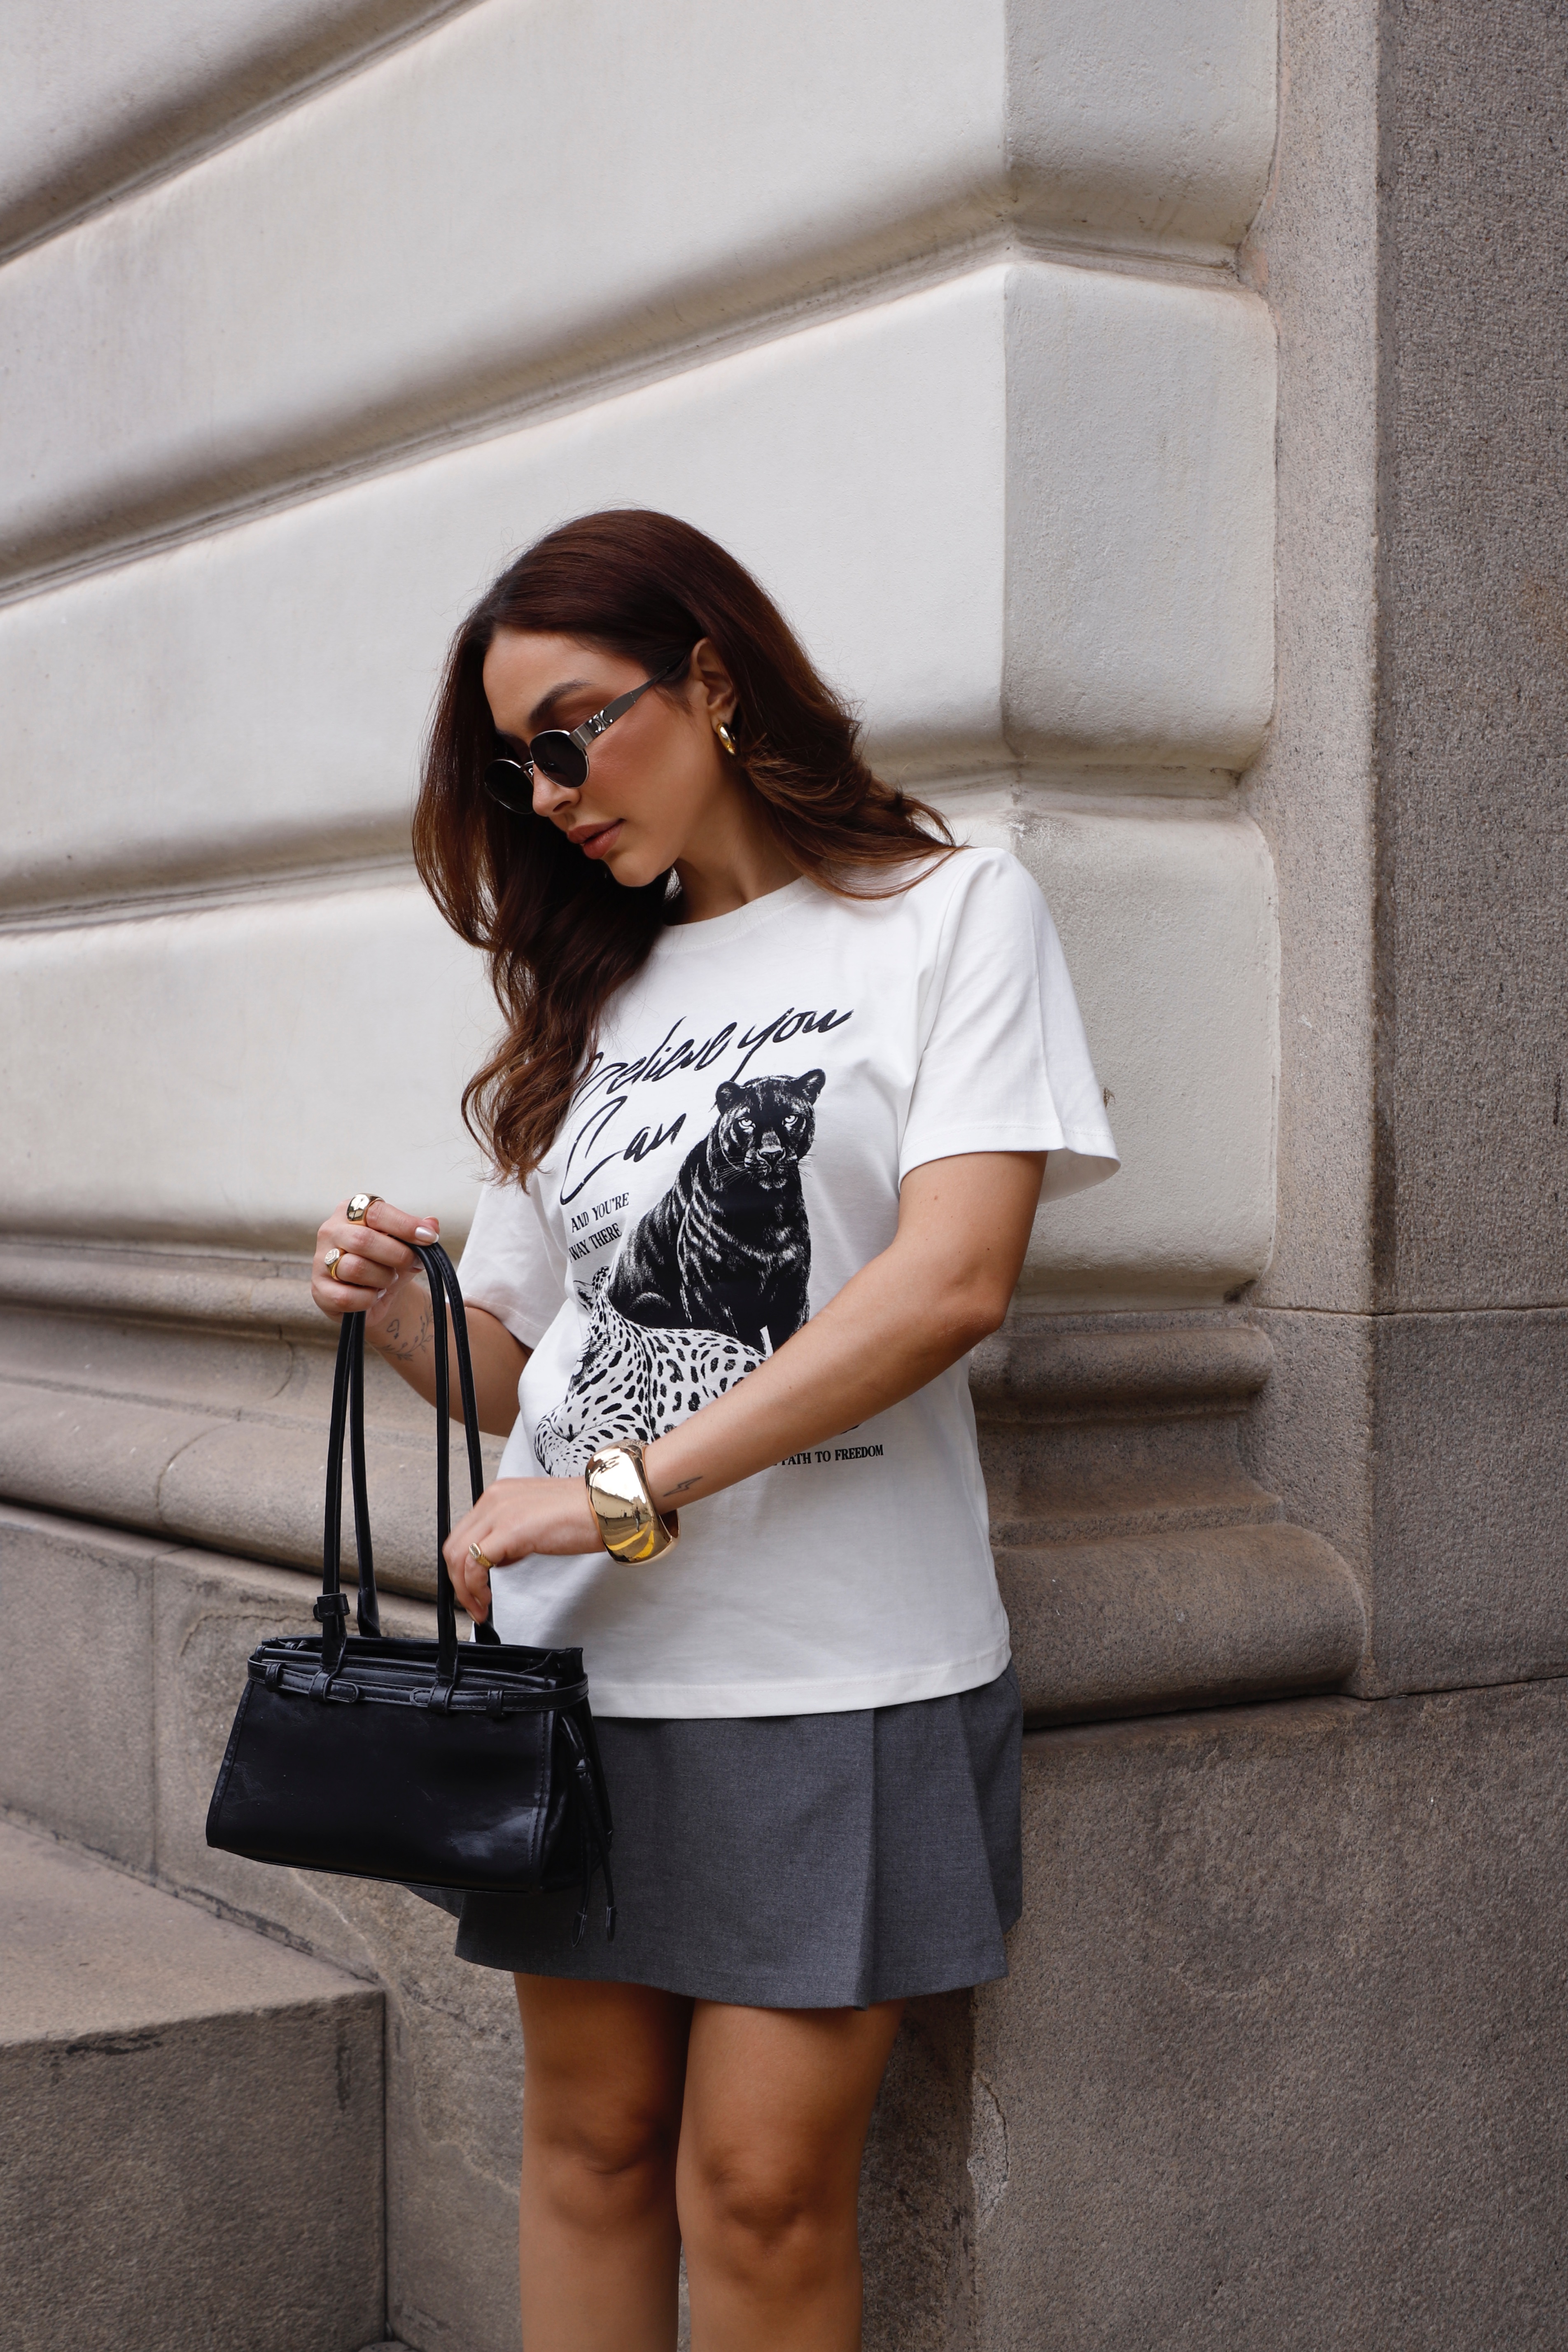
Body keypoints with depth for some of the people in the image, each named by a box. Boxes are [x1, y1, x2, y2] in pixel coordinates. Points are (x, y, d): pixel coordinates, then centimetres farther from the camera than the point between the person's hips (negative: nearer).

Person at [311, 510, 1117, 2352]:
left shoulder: (950, 913, 2)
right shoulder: (593, 990, 17)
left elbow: (953, 1279, -13)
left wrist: (632, 1487, -17)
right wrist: (402, 1316, -6)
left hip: (835, 1667, -4)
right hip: (575, 1653, 5)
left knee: (761, 2186, -4)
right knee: (590, 2147, 7)